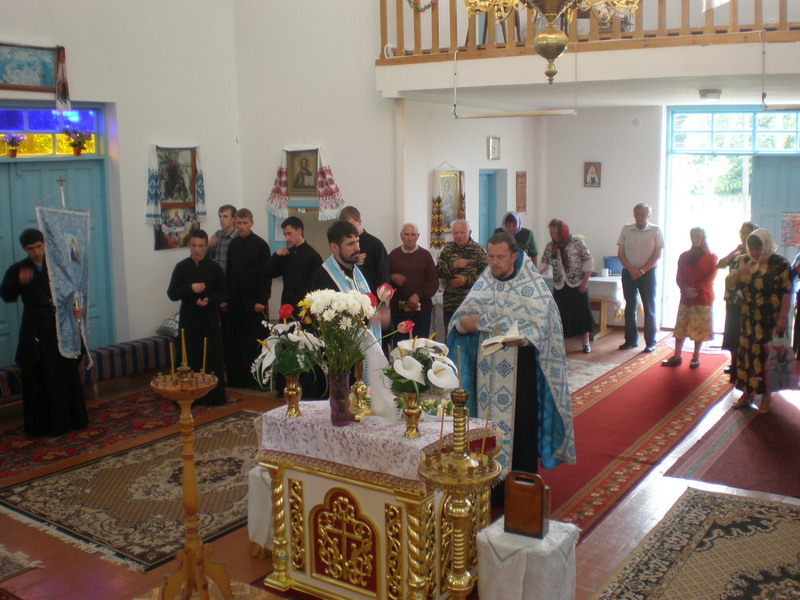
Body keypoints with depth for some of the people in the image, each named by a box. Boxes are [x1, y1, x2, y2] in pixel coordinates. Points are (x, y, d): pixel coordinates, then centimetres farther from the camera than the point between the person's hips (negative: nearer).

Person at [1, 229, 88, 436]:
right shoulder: (17, 270, 0)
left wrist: (77, 306, -10)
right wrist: (18, 281, -30)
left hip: (61, 327, 2)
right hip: (36, 331, -2)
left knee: (67, 374, 8)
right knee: (38, 379, 1)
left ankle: (70, 419, 20)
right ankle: (40, 424, 9)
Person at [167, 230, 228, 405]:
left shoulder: (214, 267, 3)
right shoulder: (181, 267, 4)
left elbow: (223, 294, 5)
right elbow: (172, 294, 2)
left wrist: (210, 300, -14)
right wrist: (190, 288, -14)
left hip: (210, 319, 0)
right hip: (188, 318, 0)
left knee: (211, 358, 0)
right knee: (189, 359, -2)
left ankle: (213, 396, 8)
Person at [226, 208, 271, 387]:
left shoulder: (261, 245, -5)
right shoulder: (233, 244, 10)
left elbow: (266, 275, -8)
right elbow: (229, 272, 14)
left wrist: (262, 300, -14)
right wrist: (225, 298, 9)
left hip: (254, 299, -5)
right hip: (236, 299, 5)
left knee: (256, 339, -2)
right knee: (237, 339, 6)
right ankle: (238, 377, 14)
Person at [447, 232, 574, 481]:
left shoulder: (532, 285, -4)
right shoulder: (483, 283, 9)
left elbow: (544, 323, -11)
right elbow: (461, 316, 6)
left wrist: (524, 337, -28)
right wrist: (463, 322, -17)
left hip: (520, 369, -4)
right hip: (487, 369, 4)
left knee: (520, 423, 2)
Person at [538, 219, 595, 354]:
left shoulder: (577, 243, -7)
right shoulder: (550, 246, 5)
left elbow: (588, 263, -7)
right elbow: (544, 264, 2)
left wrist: (585, 283, -10)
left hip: (577, 286, -3)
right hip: (560, 287, 3)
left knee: (581, 312, -1)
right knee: (560, 314, 4)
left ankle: (585, 343, 11)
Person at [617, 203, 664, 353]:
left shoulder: (655, 230, -2)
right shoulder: (626, 229, 4)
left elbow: (657, 255, -5)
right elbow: (620, 253, 3)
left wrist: (642, 271, -12)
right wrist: (631, 269, -9)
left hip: (647, 272, -2)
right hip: (628, 272, 2)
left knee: (649, 308, 0)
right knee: (630, 307, 7)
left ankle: (650, 342, 5)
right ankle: (631, 340, 15)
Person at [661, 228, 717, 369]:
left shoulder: (711, 257, 2)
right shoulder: (684, 256, 12)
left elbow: (710, 277, -5)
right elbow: (679, 278, 6)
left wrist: (695, 290, -15)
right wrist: (686, 289, -12)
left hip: (702, 298, -3)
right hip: (685, 298, 3)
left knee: (699, 328, -1)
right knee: (680, 327, 3)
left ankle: (696, 357, 8)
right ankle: (676, 357, 6)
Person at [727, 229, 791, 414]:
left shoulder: (780, 264, -8)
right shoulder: (744, 262, 7)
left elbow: (786, 293, -10)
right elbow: (729, 284, 4)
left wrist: (782, 318, -15)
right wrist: (740, 271, -15)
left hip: (771, 321, -5)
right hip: (749, 320, 5)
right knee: (747, 354, 7)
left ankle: (766, 394, 12)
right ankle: (748, 393, 18)